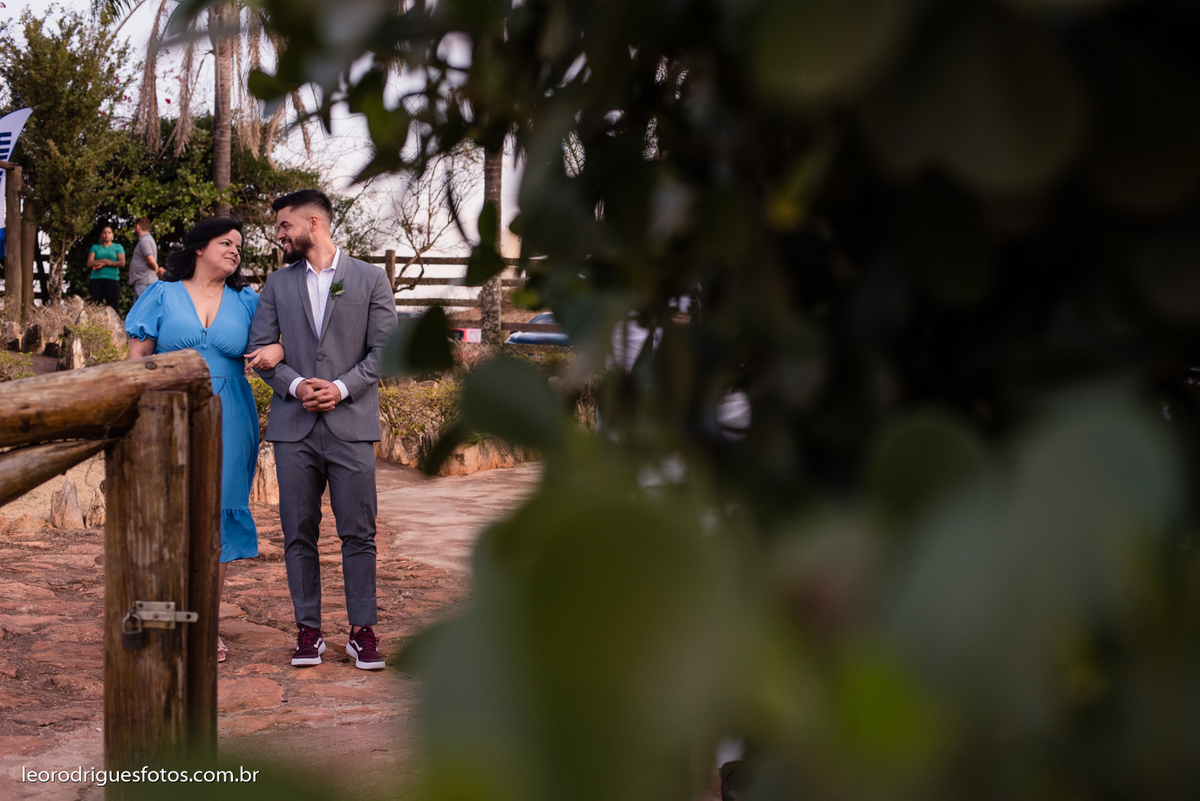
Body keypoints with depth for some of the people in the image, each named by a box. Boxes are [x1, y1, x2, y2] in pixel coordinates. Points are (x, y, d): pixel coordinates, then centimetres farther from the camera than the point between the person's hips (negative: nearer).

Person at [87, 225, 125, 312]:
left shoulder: (118, 247, 16)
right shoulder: (95, 247, 19)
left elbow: (122, 263, 1)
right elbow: (89, 263, 6)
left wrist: (104, 264, -4)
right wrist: (105, 260, -5)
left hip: (112, 279, -2)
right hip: (96, 279, 2)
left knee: (114, 307, -10)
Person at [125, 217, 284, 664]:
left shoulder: (246, 302, 11)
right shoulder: (163, 295, 5)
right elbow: (138, 357, 3)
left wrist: (277, 350, -15)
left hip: (226, 425, 2)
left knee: (218, 518, 3)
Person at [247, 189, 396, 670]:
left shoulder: (369, 279, 6)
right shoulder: (277, 284, 13)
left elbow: (386, 347, 1)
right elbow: (259, 348, 8)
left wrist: (342, 387, -12)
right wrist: (295, 385, -9)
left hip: (351, 424, -2)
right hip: (294, 427, 3)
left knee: (358, 534, -1)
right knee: (298, 535, 4)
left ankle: (362, 631, 8)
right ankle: (308, 630, 13)